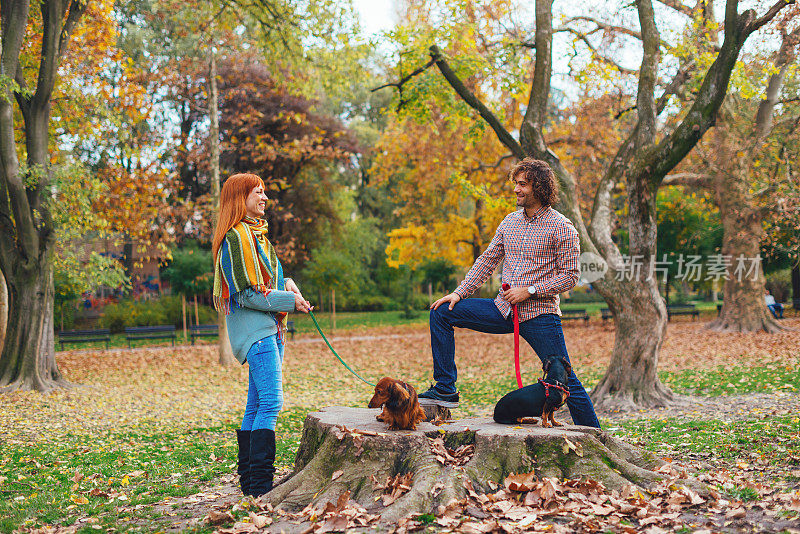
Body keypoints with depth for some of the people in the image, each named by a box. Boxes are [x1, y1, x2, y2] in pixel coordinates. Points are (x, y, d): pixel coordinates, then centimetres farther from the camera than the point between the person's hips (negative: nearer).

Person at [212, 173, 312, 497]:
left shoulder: (256, 233, 20)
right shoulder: (235, 237, -11)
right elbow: (246, 292, -16)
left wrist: (286, 283, 4)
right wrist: (289, 300, -13)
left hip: (269, 329, 10)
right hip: (254, 329, -10)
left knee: (257, 404, 11)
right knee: (271, 401, -16)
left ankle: (248, 479, 16)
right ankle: (259, 482, -15)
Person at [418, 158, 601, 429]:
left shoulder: (562, 228, -7)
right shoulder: (510, 222, 11)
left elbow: (570, 275, -9)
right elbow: (487, 261, 15)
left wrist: (529, 290, -16)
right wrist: (459, 293, 6)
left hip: (540, 314, -6)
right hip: (504, 310, 6)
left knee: (565, 380, -7)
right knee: (442, 313, -3)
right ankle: (445, 390, 0)